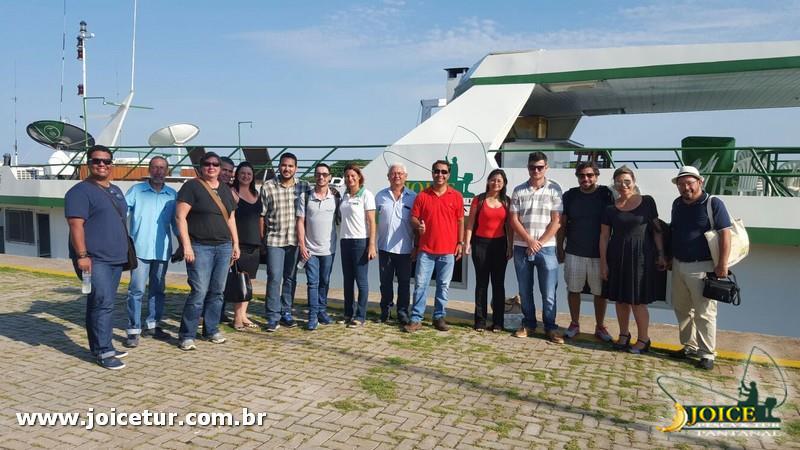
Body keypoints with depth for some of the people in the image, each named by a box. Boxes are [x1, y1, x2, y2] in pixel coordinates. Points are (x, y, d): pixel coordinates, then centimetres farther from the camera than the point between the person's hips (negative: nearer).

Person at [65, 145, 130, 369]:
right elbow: (76, 225, -16)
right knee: (103, 303, -12)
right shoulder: (81, 191, -8)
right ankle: (103, 351, -6)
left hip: (115, 259, 8)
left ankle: (102, 346, 21)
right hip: (94, 259, -8)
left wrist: (125, 250, 21)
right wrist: (82, 255, -23)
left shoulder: (116, 191, 17)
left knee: (102, 304, 14)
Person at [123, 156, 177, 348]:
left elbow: (176, 222, 14)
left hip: (162, 251, 3)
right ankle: (134, 330, 1)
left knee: (157, 289, 12)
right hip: (140, 249, -3)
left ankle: (152, 325, 24)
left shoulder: (173, 195, 9)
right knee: (136, 290, -5)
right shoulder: (136, 190, 2)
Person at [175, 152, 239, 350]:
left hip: (224, 247, 6)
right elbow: (180, 216, -9)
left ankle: (212, 330, 21)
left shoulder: (225, 189, 16)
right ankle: (186, 336, 2)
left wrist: (235, 244, 14)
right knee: (199, 292, -9)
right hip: (200, 247, -6)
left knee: (217, 291, 9)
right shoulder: (192, 186, -3)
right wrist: (186, 245, -15)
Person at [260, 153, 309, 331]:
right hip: (274, 239, -2)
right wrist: (261, 239, 1)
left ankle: (286, 312, 23)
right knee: (274, 278, -5)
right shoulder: (267, 187, -3)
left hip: (295, 240, 3)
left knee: (290, 278, 11)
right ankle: (273, 317, 4)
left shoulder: (304, 187, 3)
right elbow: (262, 215, 1)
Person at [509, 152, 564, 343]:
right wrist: (529, 241, -9)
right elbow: (514, 220, 2)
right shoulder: (519, 191, 5)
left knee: (549, 292, 0)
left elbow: (556, 221, -4)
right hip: (522, 247, 2)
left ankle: (550, 328, 13)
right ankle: (528, 324, 23)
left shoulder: (554, 189, 0)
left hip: (546, 247, -2)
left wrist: (539, 243, -8)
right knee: (525, 290, 10)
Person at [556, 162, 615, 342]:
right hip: (574, 253, 1)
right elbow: (562, 224, 7)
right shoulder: (570, 196, 2)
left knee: (600, 292, 7)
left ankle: (600, 326, 22)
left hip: (599, 253, -1)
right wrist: (559, 248, 5)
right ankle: (574, 324, 23)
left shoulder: (605, 194, -2)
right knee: (573, 289, 8)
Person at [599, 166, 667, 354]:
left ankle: (643, 339, 15)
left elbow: (656, 229, 3)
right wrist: (603, 263, 1)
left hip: (641, 256, -2)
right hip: (617, 256, 3)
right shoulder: (610, 209, 3)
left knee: (638, 300, 0)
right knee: (621, 298, 9)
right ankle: (624, 335, 26)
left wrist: (661, 254, -1)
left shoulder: (647, 202, -1)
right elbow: (604, 237, 4)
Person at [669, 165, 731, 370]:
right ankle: (689, 346, 27)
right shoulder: (677, 204, 9)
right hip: (678, 265, 7)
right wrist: (669, 257, 17)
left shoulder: (713, 203, -10)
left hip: (702, 267, -6)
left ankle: (707, 353, 10)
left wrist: (723, 264, -18)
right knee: (682, 309, 14)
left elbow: (725, 233, -14)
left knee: (704, 312, 0)